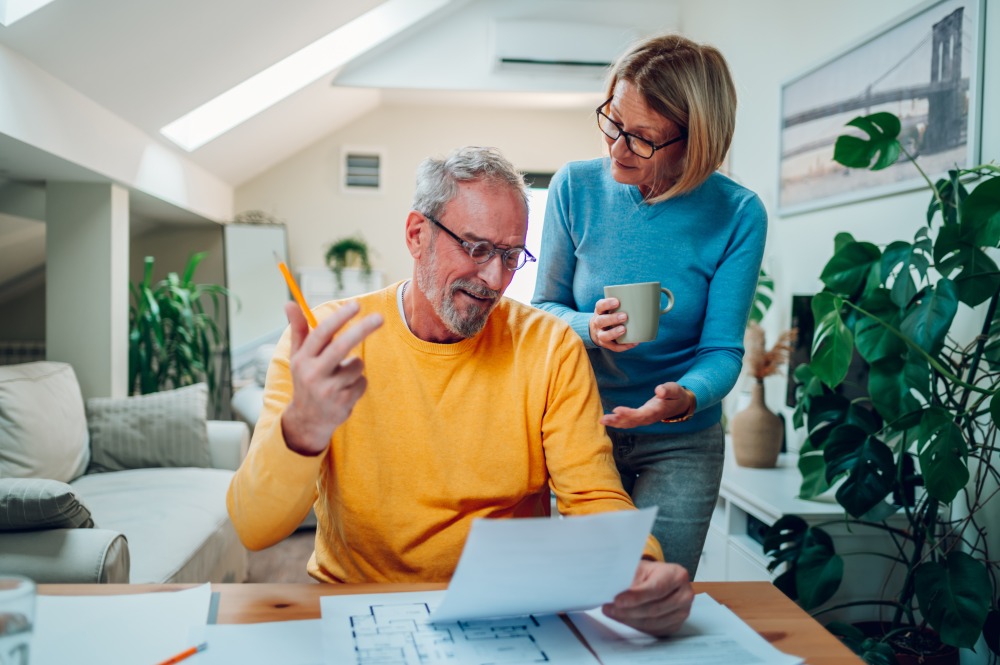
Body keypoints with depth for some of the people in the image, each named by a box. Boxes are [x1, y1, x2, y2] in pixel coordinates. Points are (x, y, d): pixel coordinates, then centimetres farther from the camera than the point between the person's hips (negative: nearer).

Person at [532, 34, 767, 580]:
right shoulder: (576, 187, -9)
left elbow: (722, 350, -10)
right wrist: (589, 328, -22)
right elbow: (544, 307, 0)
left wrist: (683, 399, -31)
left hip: (680, 444, 0)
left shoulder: (737, 215, -12)